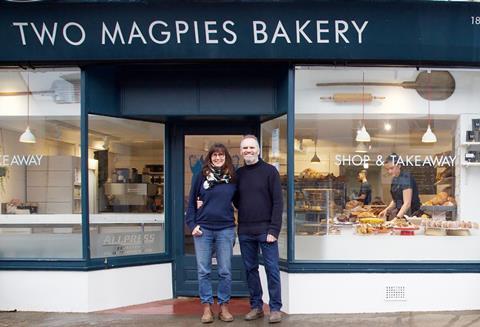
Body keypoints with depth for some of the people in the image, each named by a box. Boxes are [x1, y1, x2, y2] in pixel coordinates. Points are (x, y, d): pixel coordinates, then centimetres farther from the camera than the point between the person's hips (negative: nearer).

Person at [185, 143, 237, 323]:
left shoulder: (233, 177, 5)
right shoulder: (201, 175, 1)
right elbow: (192, 201, 4)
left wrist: (236, 223, 5)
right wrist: (192, 224, -3)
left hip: (226, 229, 1)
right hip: (203, 229, -1)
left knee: (225, 271, 5)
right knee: (203, 271, 4)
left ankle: (224, 306, 17)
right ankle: (207, 307, 15)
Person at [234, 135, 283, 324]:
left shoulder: (269, 171, -1)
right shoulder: (238, 174, 10)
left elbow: (278, 202, -6)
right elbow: (236, 201, 15)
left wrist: (274, 229, -13)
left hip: (265, 230, -4)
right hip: (245, 232, 4)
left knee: (272, 269, -1)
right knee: (250, 269, 10)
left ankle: (275, 308, 8)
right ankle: (256, 306, 20)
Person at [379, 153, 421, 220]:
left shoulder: (406, 178, -15)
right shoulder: (395, 179, 10)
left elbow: (407, 203, -21)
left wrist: (397, 218, -29)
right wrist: (387, 210, 3)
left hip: (411, 213, -7)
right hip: (400, 212, 7)